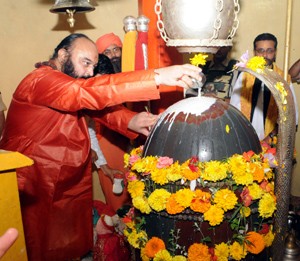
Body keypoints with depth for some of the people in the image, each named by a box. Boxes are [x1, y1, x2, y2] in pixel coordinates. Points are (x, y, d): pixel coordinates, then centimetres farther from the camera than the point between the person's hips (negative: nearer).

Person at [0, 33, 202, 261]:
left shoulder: (72, 82, 11)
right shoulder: (40, 80, -20)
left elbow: (98, 102, -2)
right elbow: (89, 92, -36)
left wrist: (130, 120, -24)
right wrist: (157, 77, -40)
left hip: (71, 188, 9)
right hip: (33, 193, -8)